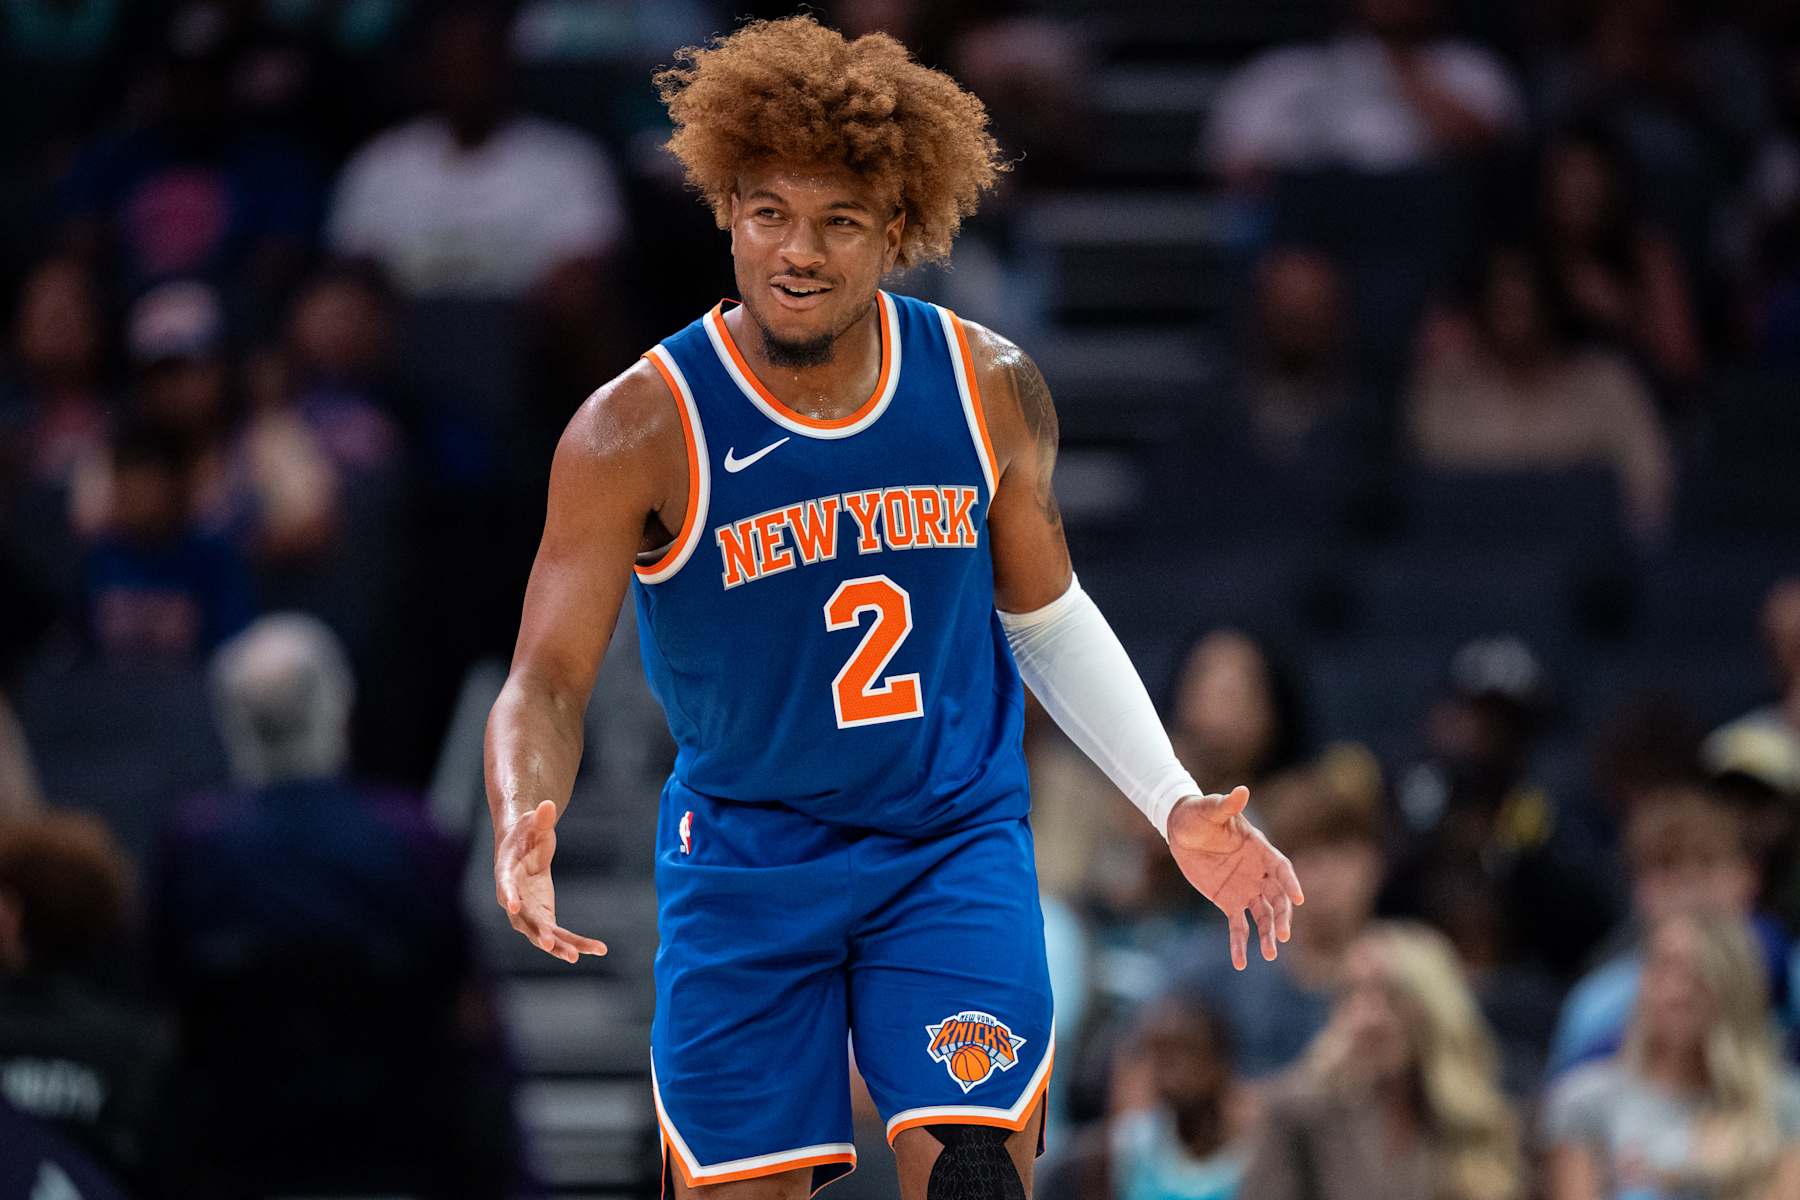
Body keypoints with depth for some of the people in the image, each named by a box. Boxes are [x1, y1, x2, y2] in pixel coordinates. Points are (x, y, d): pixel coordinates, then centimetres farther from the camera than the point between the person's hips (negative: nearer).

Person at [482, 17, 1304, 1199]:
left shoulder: (988, 390, -4)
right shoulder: (642, 429, -15)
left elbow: (1049, 617, 11)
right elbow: (549, 678, -15)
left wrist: (1175, 805, 4)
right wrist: (523, 827, -36)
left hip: (957, 848, 2)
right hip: (746, 866, -1)